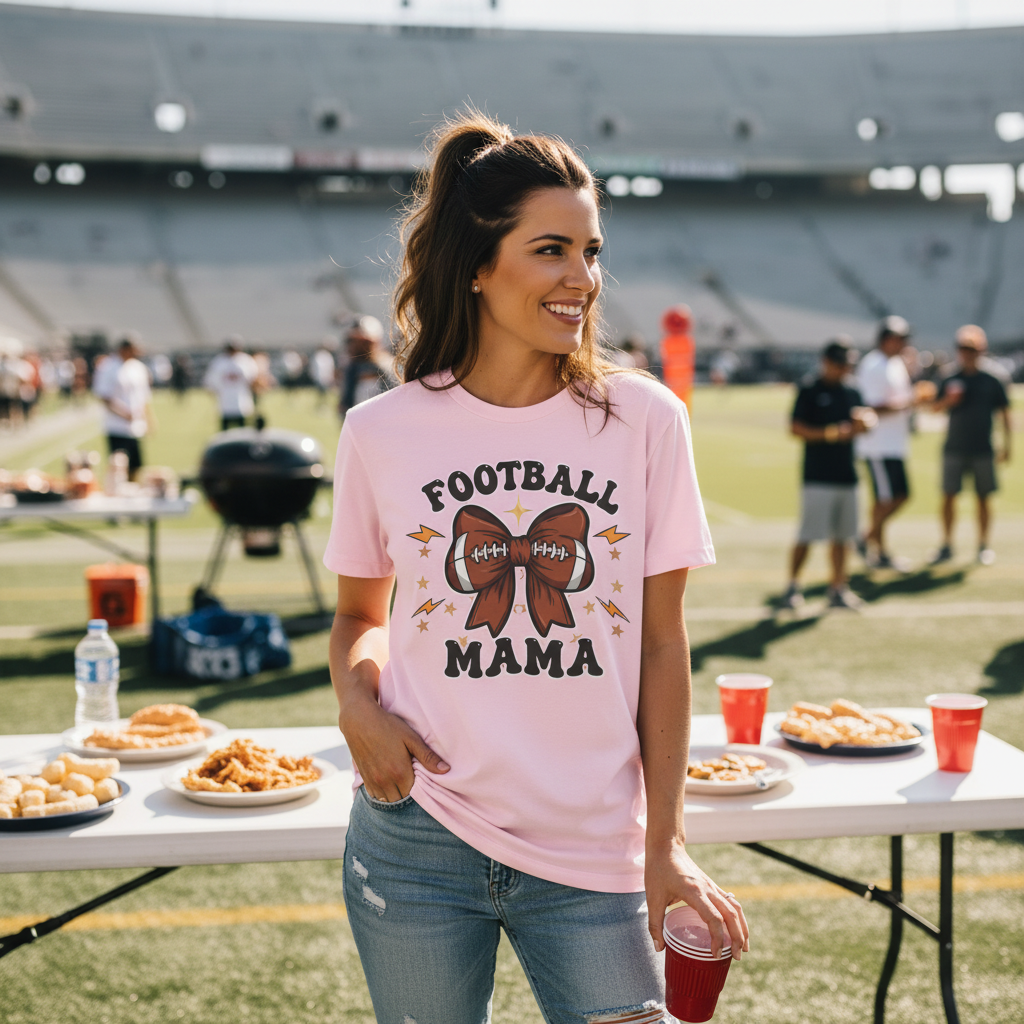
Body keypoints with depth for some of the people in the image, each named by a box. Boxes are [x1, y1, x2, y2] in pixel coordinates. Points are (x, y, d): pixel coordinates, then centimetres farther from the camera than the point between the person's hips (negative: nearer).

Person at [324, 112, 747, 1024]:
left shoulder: (645, 420, -3)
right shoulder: (383, 433, -2)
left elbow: (661, 646, 0)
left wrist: (665, 842, -1)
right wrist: (357, 700, -9)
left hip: (591, 858, 0)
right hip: (417, 842, 1)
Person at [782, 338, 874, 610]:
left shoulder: (852, 393, 14)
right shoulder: (809, 391, -4)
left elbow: (862, 423, 18)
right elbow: (796, 428, -10)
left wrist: (863, 421, -6)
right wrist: (830, 433, -20)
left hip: (847, 474, 6)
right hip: (818, 477, -6)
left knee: (842, 535, 9)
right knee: (807, 536, -8)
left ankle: (838, 588, 15)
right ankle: (792, 586, 3)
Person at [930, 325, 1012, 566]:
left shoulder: (991, 382, 3)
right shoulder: (950, 381, 6)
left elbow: (1004, 413, 6)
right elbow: (937, 408, -1)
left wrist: (1006, 445, 1)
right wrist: (948, 400, -23)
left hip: (983, 450, -1)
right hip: (954, 449, 1)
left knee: (983, 499, 4)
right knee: (949, 496, 0)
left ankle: (983, 546, 14)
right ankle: (947, 546, 10)